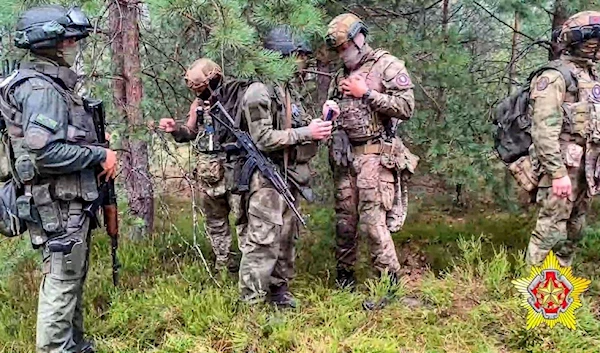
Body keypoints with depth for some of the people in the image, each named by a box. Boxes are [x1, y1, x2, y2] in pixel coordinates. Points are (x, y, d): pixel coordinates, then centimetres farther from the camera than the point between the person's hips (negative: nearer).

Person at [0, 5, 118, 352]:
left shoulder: (56, 85, 14)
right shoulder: (40, 89, -18)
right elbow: (46, 153, -27)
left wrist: (97, 149, 7)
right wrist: (100, 155, -18)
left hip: (71, 201, 10)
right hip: (57, 204, -10)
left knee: (74, 277, 19)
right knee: (61, 281, -2)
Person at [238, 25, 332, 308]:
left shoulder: (289, 90, 17)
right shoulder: (259, 91, -12)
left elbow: (299, 129, 21)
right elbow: (263, 139, -19)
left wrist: (319, 124, 0)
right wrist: (305, 133, -19)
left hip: (289, 178, 9)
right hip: (267, 178, -9)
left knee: (287, 238, 14)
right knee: (263, 241, -9)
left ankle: (279, 289, 27)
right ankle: (252, 303, -3)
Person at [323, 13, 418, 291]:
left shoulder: (388, 66, -3)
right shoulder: (341, 75, 16)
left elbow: (406, 107, -12)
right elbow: (333, 109, 27)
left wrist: (366, 93, -13)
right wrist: (329, 109, 2)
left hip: (375, 156, -6)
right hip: (344, 156, 6)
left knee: (373, 221, -9)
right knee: (344, 220, 10)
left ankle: (389, 283, 3)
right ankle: (344, 275, 23)